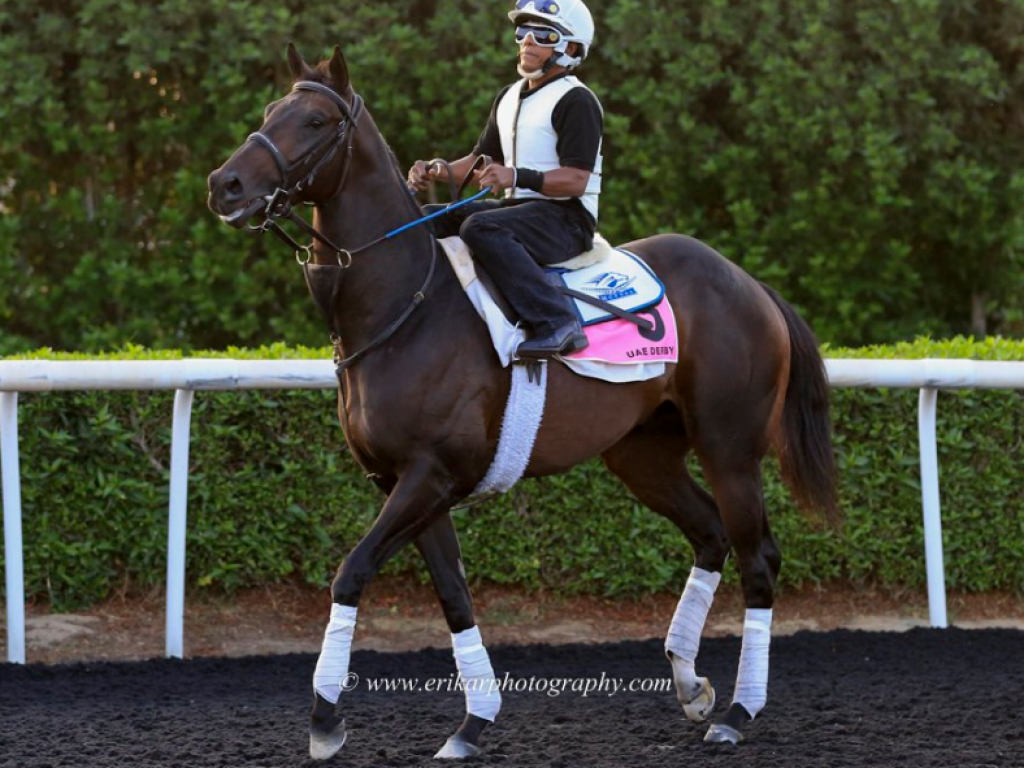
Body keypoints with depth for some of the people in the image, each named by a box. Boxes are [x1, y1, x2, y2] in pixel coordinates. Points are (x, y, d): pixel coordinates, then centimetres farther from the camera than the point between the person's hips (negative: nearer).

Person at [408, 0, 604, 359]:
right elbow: (482, 160, 22)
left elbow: (576, 180, -19)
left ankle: (557, 323, -42)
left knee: (480, 228, -36)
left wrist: (516, 177, -32)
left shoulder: (576, 101, -11)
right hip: (516, 207, 10)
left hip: (566, 218, -10)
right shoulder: (509, 97, 18)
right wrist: (435, 173, 3)